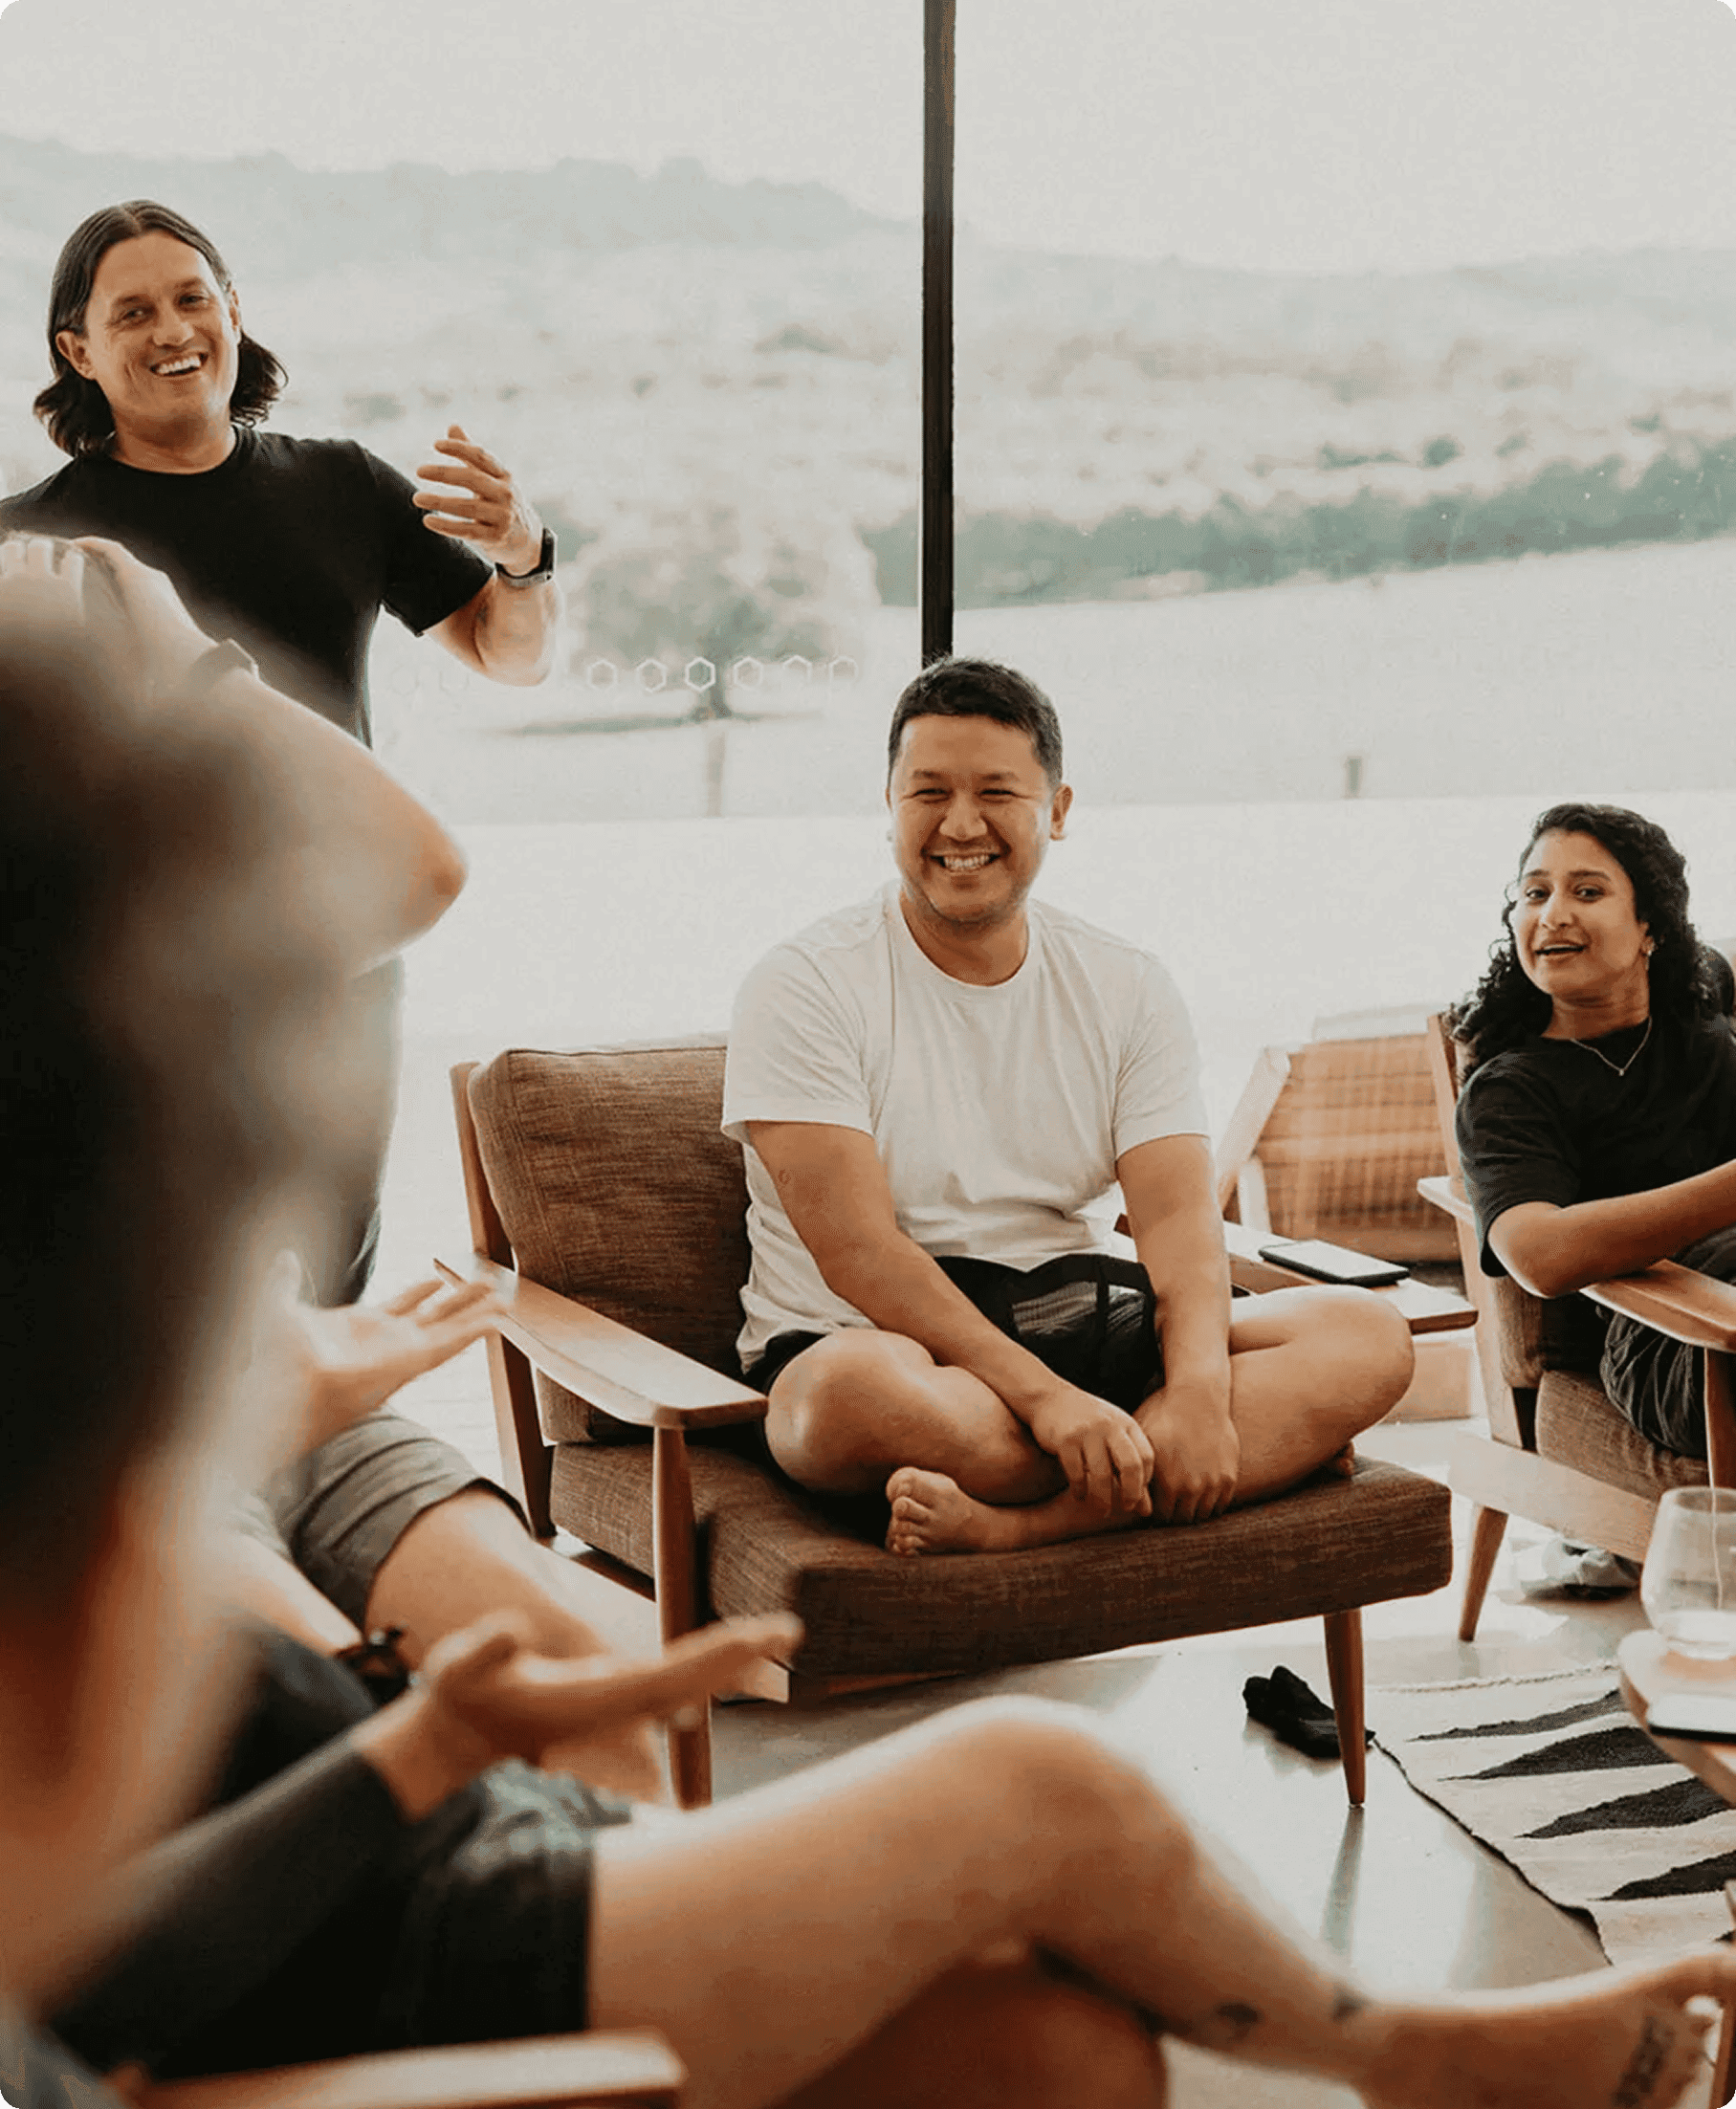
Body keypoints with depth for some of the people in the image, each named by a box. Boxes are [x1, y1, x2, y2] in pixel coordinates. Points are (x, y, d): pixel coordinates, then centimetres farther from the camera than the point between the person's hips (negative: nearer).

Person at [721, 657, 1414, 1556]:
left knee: (1368, 1335, -16)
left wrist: (1201, 1390, -25)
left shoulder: (1127, 989, 8)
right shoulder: (806, 985, -5)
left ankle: (1007, 1524, -32)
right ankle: (1268, 1447, -21)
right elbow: (857, 1251, -15)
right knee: (853, 1394, -40)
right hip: (879, 1338, -4)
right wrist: (1042, 1396, -27)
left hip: (1077, 1322, 5)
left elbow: (1178, 1217, -3)